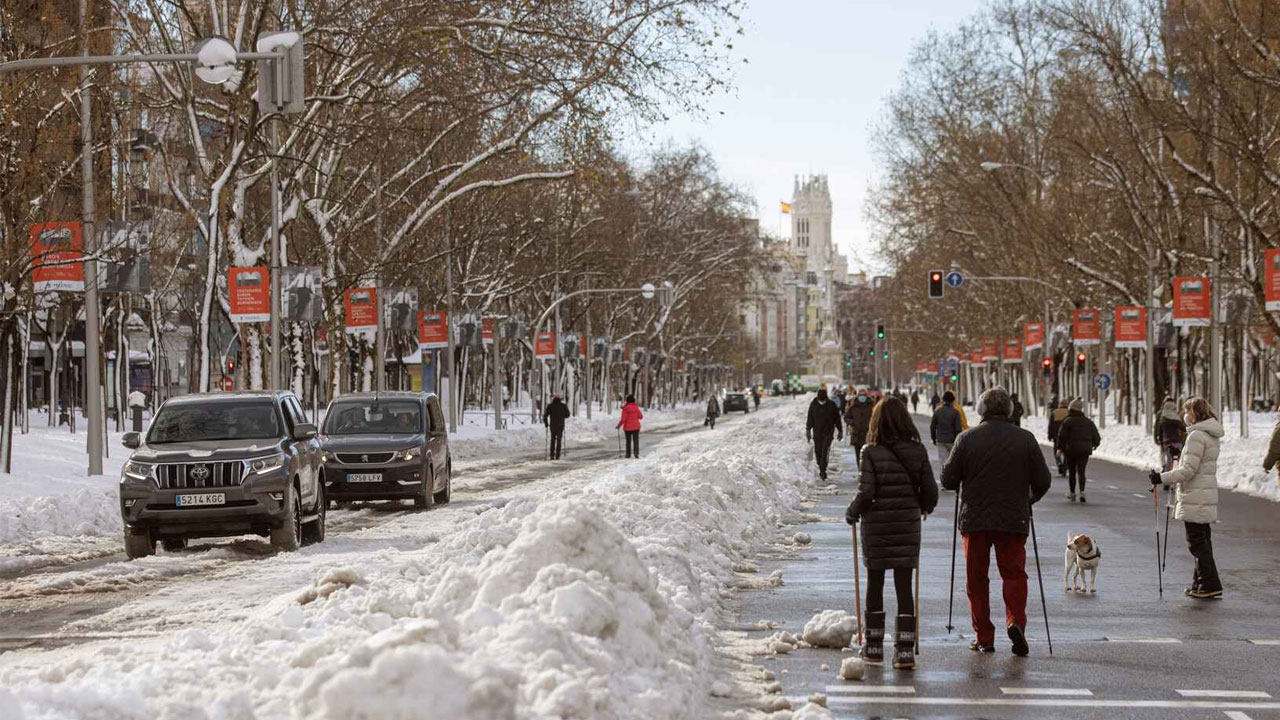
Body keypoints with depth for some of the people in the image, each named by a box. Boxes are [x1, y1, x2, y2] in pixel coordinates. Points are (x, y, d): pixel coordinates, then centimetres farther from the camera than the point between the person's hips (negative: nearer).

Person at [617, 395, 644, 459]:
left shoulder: (625, 408, -11)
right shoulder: (636, 407, -5)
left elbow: (623, 419, -13)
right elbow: (641, 417, 2)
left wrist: (619, 425, 1)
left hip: (627, 427, -1)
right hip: (636, 427, 1)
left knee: (628, 441, 12)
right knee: (636, 441, 3)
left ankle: (628, 454, 14)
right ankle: (636, 454, -8)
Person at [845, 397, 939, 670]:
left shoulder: (872, 453, -12)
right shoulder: (917, 451, -3)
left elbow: (865, 493, -15)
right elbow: (930, 490, 0)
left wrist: (852, 514, 4)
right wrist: (924, 508, 21)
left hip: (877, 526, -2)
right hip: (908, 525, 2)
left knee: (875, 584, 12)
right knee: (904, 586, 5)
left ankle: (874, 647, 20)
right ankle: (905, 651, -1)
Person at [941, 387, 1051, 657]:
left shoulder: (967, 439, -5)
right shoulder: (1025, 439, -2)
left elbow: (948, 480, -1)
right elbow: (1042, 482, 2)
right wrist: (1028, 500, 22)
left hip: (974, 520, 0)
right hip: (1013, 520, 0)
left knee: (976, 579, 9)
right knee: (1014, 573, 8)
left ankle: (983, 637, 9)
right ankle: (1015, 621, -14)